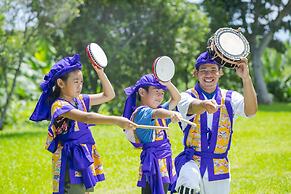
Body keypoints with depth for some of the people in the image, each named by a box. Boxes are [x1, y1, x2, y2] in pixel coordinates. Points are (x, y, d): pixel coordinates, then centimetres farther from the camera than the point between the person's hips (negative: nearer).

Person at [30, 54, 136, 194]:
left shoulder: (80, 100, 11)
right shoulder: (59, 106, -15)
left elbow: (109, 95, 18)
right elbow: (86, 118, -31)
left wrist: (100, 72, 5)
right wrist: (116, 120, -40)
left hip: (85, 157, 8)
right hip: (71, 161, -8)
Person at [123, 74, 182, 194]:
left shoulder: (159, 109, 17)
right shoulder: (141, 112, -11)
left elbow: (176, 98, 22)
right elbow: (156, 113, -33)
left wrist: (167, 83, 7)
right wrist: (172, 114, -53)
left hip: (164, 160, 9)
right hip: (153, 162, -9)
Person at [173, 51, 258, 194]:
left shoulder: (230, 98, 4)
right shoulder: (187, 97, -1)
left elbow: (250, 111, -17)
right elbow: (192, 107, -26)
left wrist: (245, 78, -32)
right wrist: (204, 104, -52)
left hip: (219, 168, 3)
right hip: (191, 161, -3)